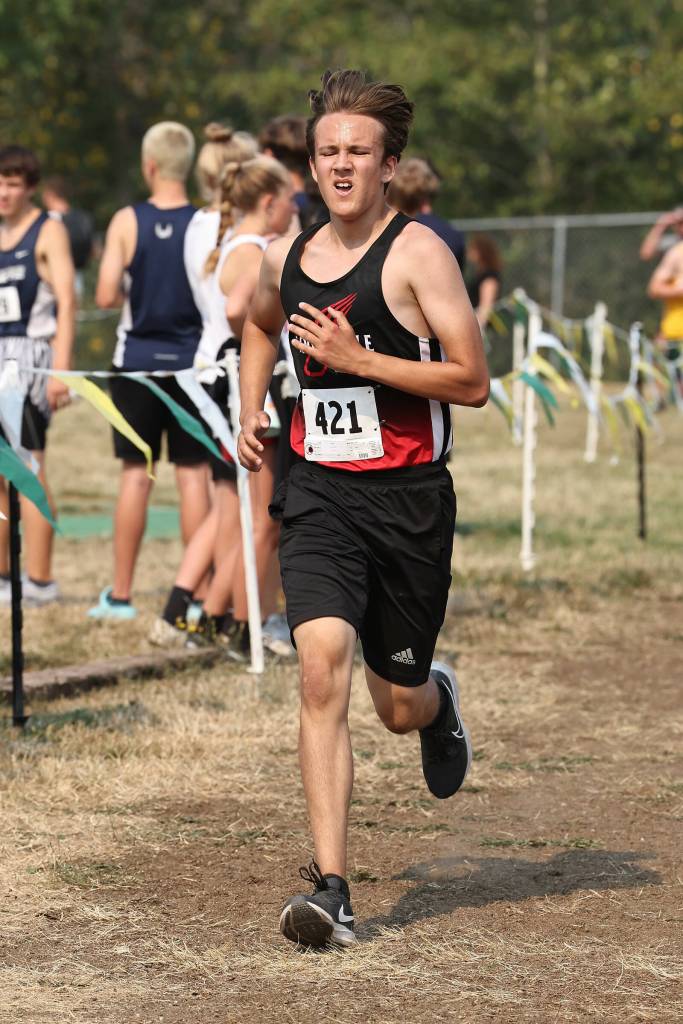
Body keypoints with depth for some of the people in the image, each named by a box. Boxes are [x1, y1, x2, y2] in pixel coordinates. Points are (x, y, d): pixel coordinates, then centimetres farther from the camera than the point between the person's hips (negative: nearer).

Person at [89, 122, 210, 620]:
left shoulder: (127, 222, -6)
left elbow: (106, 296, -10)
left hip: (138, 360, 0)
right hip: (192, 363, 0)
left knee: (135, 475, 7)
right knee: (194, 474, 3)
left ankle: (120, 595, 11)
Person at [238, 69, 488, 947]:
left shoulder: (417, 254, -9)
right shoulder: (287, 258, 8)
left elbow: (474, 382, -14)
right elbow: (260, 325, 32)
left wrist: (357, 358, -19)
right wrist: (251, 413, 17)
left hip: (408, 496, -3)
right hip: (318, 490, 3)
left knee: (398, 705, 10)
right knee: (321, 667, -18)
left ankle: (438, 702, 51)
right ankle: (331, 889, -19)